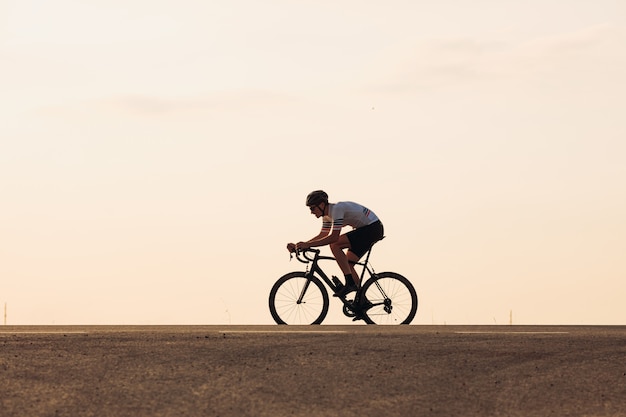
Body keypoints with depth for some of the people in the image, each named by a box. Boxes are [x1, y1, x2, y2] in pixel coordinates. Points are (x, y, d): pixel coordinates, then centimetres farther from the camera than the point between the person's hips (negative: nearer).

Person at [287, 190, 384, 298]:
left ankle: (350, 283, -20)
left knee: (334, 245, -21)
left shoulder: (337, 209, -23)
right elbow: (322, 236, 14)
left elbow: (333, 237, -29)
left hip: (373, 228, -10)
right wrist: (298, 246, 4)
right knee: (347, 264, 7)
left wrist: (308, 244, -29)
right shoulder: (327, 214, 7)